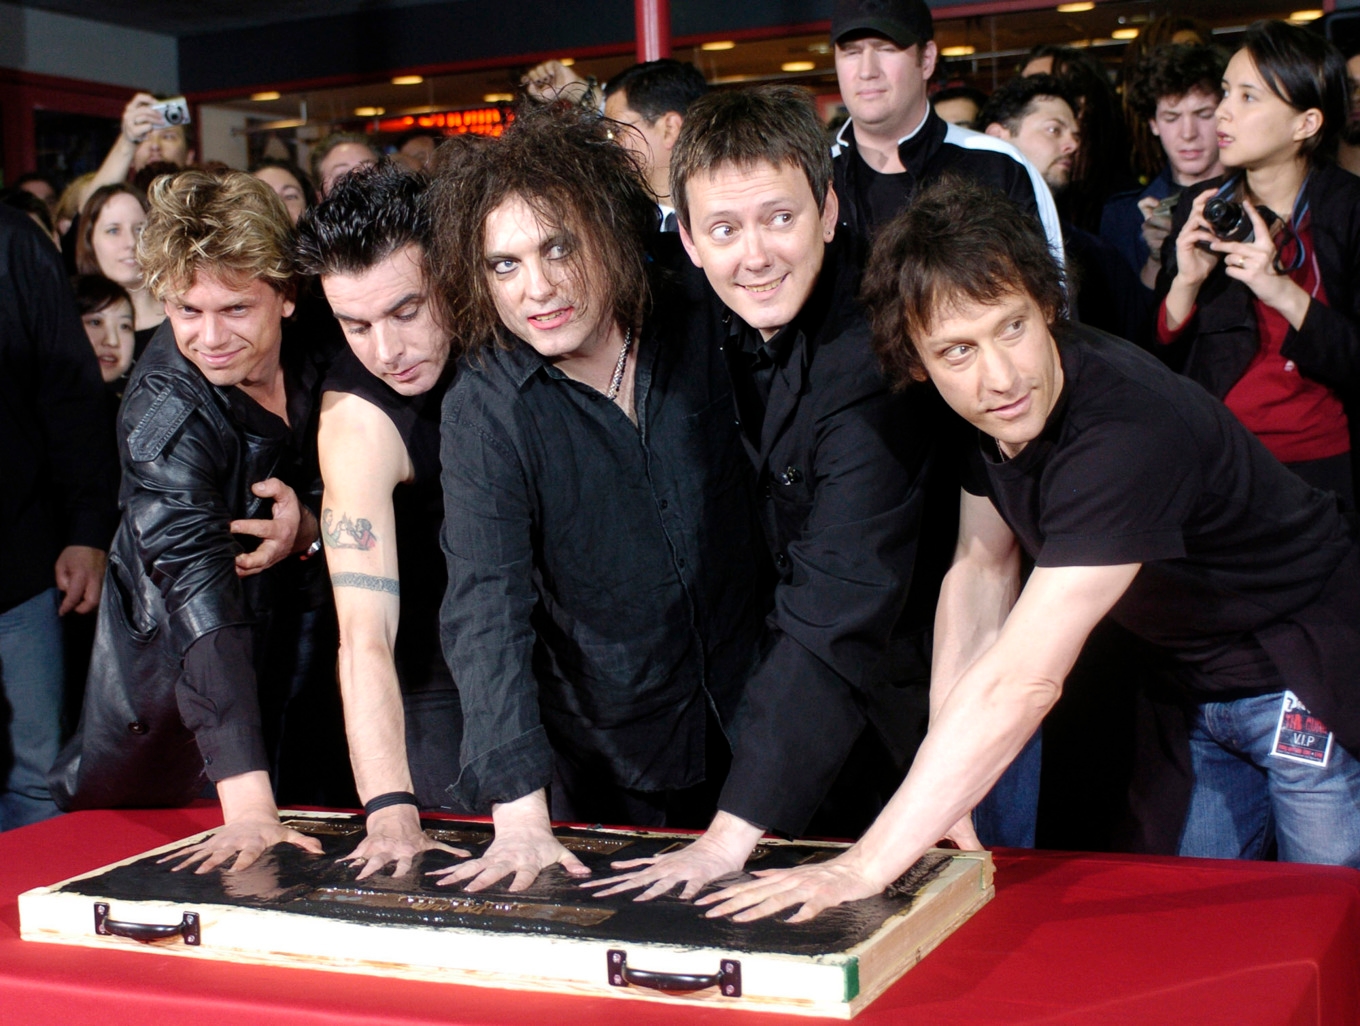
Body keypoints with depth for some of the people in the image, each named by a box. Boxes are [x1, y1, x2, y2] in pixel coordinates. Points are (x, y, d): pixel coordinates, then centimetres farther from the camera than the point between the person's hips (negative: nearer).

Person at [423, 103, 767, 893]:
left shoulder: (702, 334, -7)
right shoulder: (482, 411, -14)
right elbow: (487, 609, -23)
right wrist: (520, 815, -33)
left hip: (750, 730, 2)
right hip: (600, 761, -1)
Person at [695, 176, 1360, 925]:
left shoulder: (1127, 432, -37)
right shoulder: (989, 411, -12)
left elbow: (1021, 681, -42)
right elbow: (980, 571, -1)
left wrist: (867, 866, -43)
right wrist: (946, 789, -9)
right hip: (1195, 687, 7)